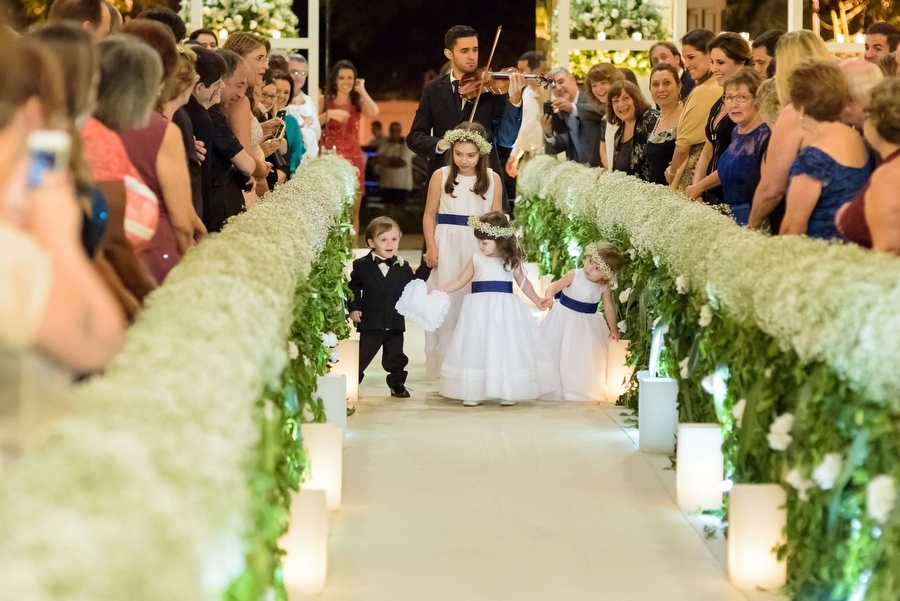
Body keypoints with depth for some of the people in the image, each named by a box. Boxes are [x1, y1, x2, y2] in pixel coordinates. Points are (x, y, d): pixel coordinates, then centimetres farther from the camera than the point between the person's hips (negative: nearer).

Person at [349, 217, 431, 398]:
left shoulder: (402, 267, 5)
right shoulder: (361, 266, -2)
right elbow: (353, 287, 2)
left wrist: (425, 266, 0)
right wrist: (353, 308, -9)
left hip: (395, 324, 2)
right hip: (370, 324, -2)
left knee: (396, 358, 11)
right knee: (361, 356, 2)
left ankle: (397, 384, 28)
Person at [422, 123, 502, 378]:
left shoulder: (492, 179, 4)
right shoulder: (441, 176, 0)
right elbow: (430, 214, 4)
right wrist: (431, 247, -6)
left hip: (481, 248, 1)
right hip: (448, 247, -1)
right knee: (447, 302, -1)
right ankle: (445, 362, 4)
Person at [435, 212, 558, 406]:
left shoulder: (511, 259, 1)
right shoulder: (476, 259, 3)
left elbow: (522, 281, 14)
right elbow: (459, 281, 10)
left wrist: (537, 300, 15)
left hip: (505, 308, -1)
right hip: (480, 309, 1)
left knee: (505, 348, 1)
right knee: (476, 349, 1)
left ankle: (508, 392, 10)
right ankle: (474, 392, 7)